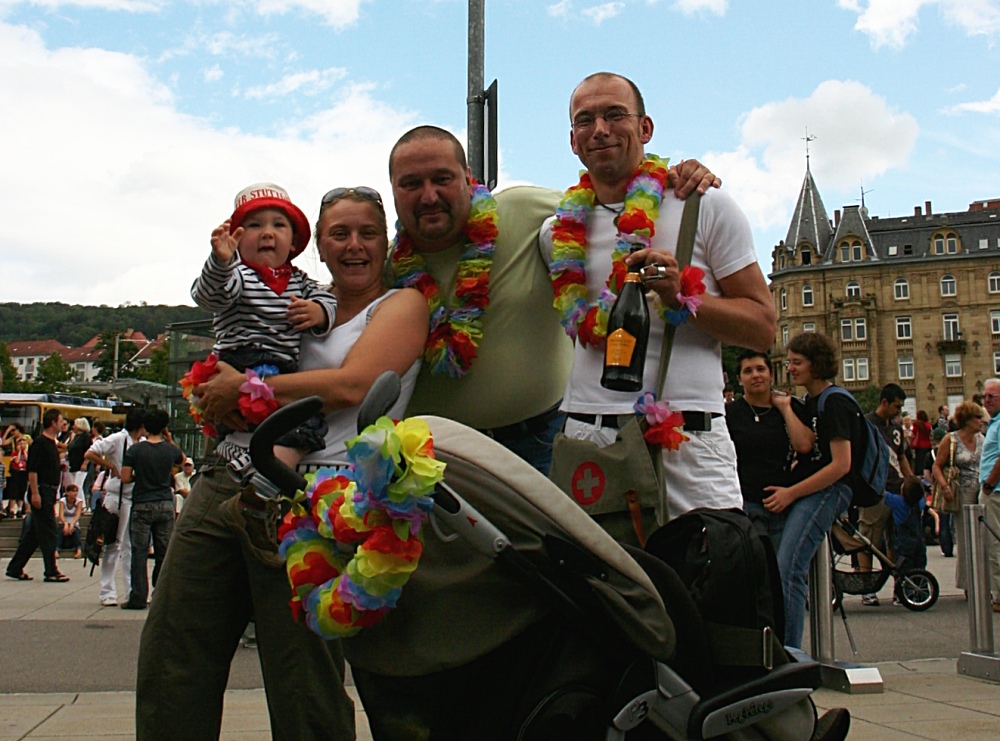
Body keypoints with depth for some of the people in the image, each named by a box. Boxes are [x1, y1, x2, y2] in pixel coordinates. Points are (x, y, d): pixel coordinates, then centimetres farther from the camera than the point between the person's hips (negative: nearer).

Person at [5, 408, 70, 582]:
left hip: (49, 492, 10)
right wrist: (35, 493, -22)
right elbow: (32, 470, -18)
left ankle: (15, 568, 18)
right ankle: (51, 572, -1)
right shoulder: (40, 443, -13)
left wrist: (61, 467, 9)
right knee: (47, 532, -6)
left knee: (34, 533, 12)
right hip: (41, 492, -10)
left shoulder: (52, 444, 16)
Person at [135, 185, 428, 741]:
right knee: (168, 659, 6)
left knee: (302, 685, -4)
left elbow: (350, 386, -11)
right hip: (228, 480, 6)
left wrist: (244, 389, -3)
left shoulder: (402, 305, 5)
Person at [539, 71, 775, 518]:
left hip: (688, 440, -2)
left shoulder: (705, 206, 4)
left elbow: (763, 327, 0)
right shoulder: (559, 232, 13)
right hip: (585, 438, 3)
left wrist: (684, 300, -14)